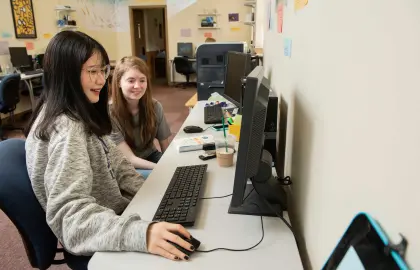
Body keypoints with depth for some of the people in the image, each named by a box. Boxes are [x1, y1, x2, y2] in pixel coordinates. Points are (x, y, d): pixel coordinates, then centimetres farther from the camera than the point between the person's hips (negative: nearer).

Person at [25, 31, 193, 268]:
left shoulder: (80, 115, 2)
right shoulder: (66, 129, -29)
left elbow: (112, 162, 8)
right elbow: (70, 214, -39)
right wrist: (141, 234, -52)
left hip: (111, 211, 8)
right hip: (97, 246, -8)